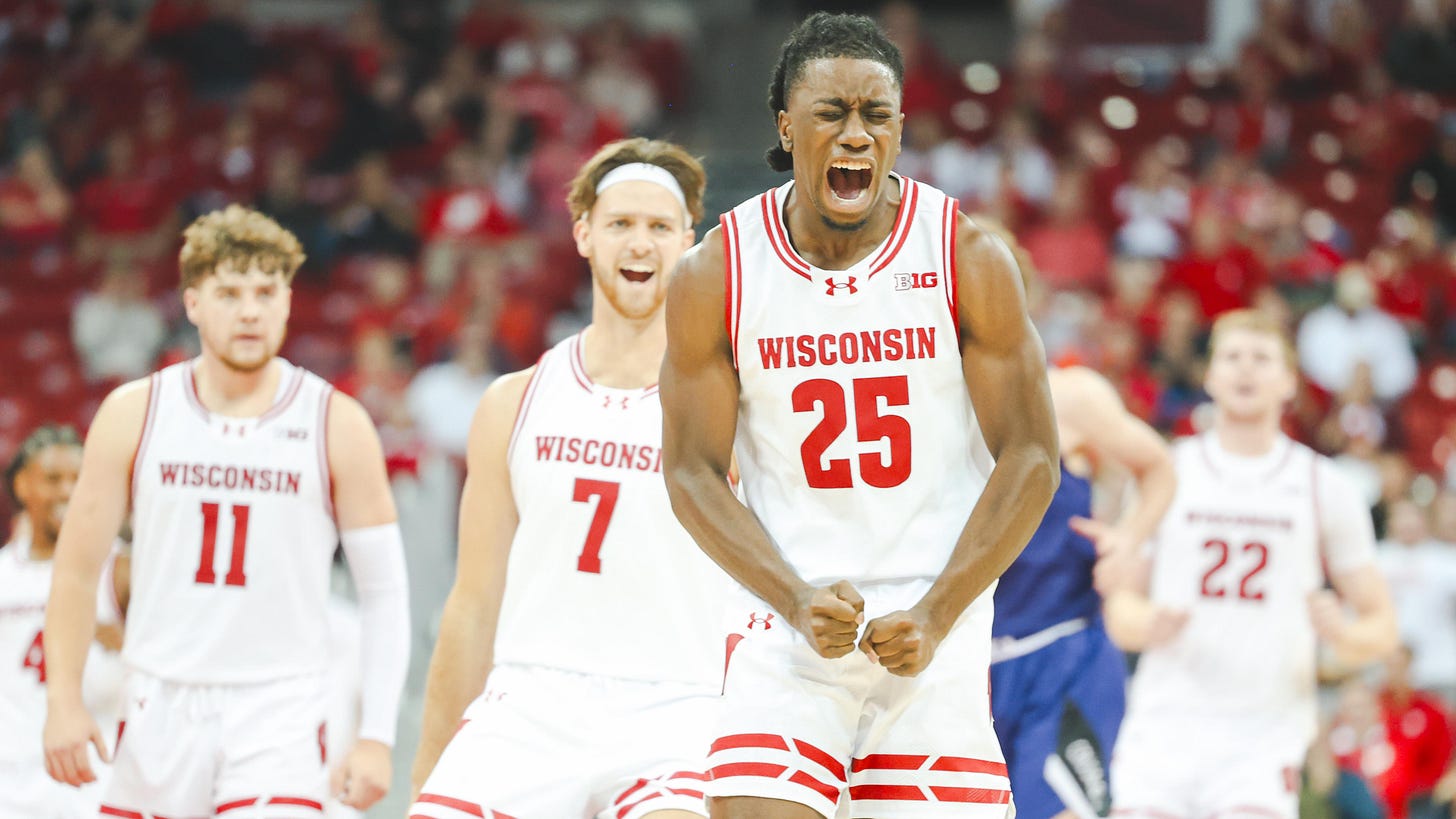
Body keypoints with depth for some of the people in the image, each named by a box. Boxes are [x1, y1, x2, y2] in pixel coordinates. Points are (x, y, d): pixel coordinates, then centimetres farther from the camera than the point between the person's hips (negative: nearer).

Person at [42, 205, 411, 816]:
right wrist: (64, 701, -1)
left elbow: (384, 591, 0)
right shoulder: (134, 414, 2)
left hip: (279, 714, -2)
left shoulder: (337, 425, -2)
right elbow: (78, 566, 7)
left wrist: (376, 737, -7)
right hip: (161, 706, 3)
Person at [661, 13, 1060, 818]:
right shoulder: (715, 275, -3)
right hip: (788, 624, 0)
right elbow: (692, 471, 1)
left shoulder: (970, 260, -5)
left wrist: (934, 616, -11)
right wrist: (796, 600, -13)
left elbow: (1030, 459, -3)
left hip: (938, 635, 0)